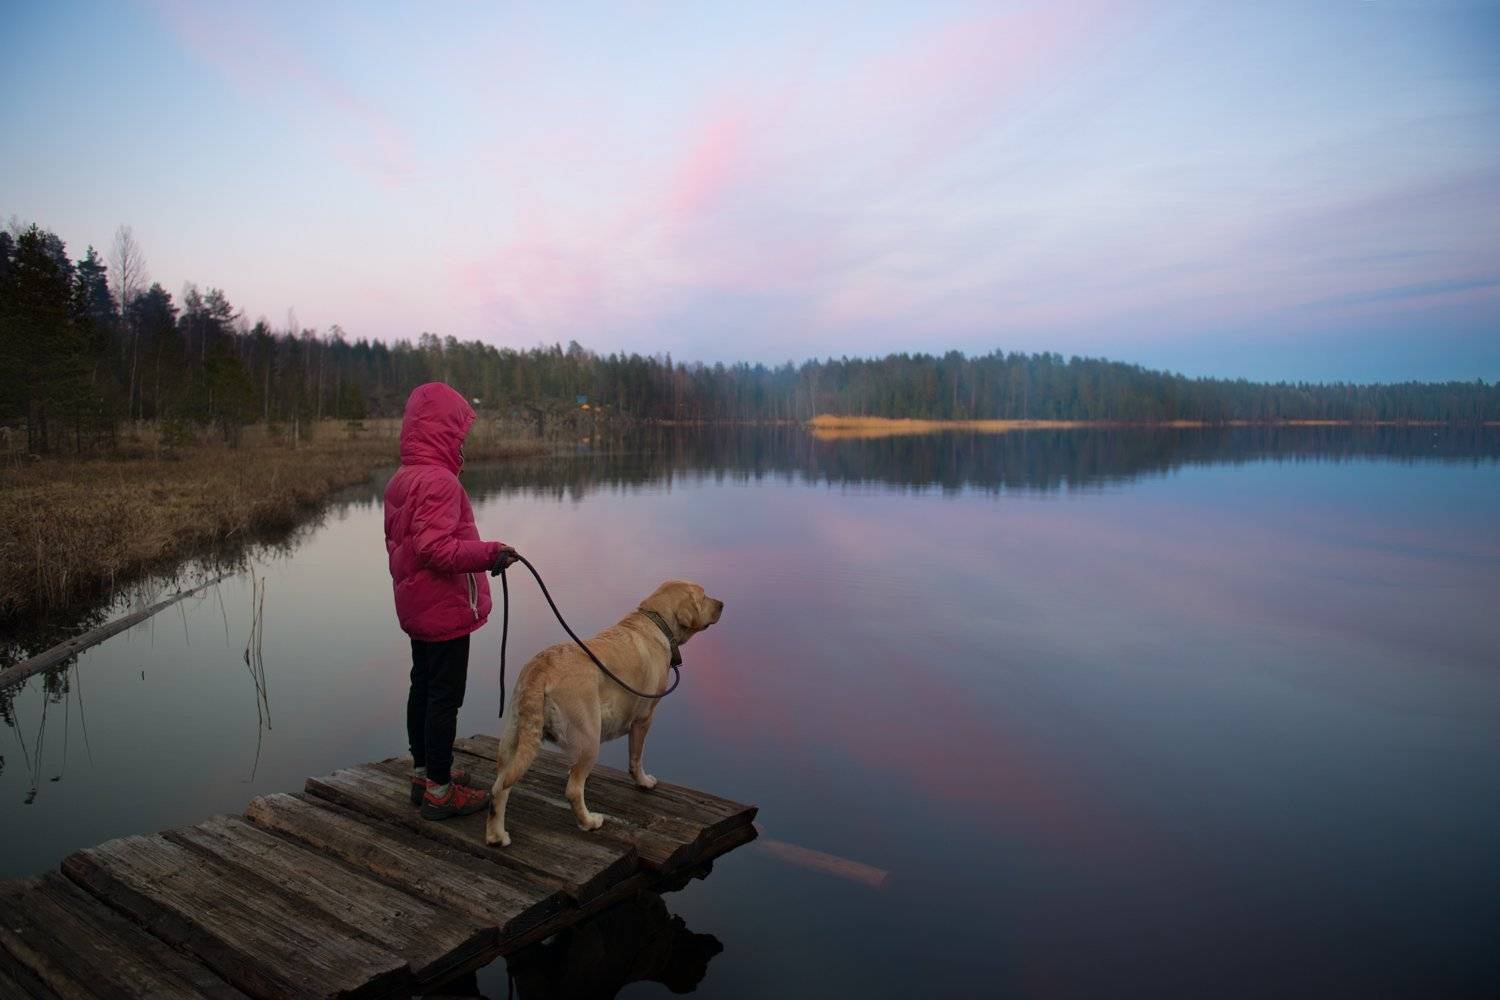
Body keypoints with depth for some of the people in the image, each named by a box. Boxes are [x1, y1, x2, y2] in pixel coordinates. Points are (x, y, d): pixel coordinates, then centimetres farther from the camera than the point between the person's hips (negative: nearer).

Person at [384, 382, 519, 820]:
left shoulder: (400, 480, 9)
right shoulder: (439, 481, -21)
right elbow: (436, 548, -28)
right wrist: (490, 553, -26)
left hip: (416, 610, 10)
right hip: (446, 612, -10)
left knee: (422, 689, 18)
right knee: (445, 699, -1)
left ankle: (423, 774, 31)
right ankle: (439, 791, 8)